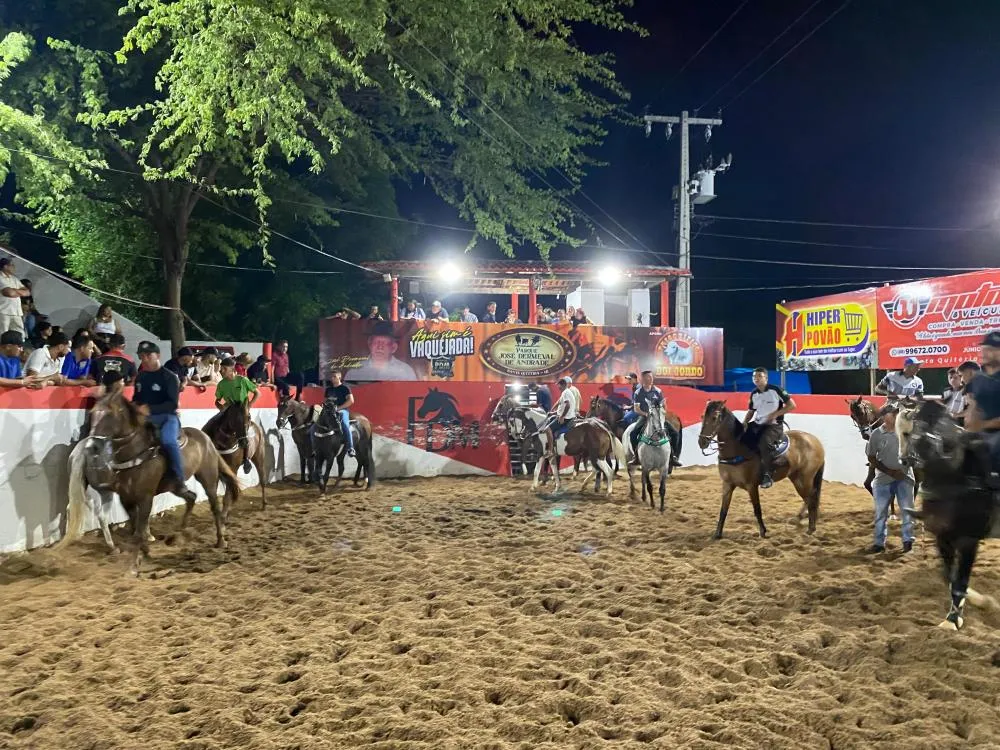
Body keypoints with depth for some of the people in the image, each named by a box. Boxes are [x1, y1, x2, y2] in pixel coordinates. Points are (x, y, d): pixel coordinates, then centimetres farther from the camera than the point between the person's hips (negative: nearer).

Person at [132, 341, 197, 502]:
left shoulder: (169, 377, -5)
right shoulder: (140, 378, 17)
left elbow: (172, 404, -14)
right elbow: (136, 398, 28)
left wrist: (150, 409, -26)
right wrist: (134, 406, 4)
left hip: (167, 417, -7)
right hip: (145, 418, 7)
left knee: (168, 440, -36)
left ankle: (179, 483, -35)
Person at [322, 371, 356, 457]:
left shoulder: (345, 388, 2)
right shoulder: (328, 389, 20)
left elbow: (351, 400, -9)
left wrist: (339, 408, -16)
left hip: (342, 410, -6)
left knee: (345, 424, -38)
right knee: (315, 426, -9)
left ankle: (350, 448, -38)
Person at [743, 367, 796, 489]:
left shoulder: (776, 390, -10)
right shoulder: (754, 394, 7)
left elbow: (792, 405, -8)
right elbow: (751, 411, 18)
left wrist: (776, 414, -18)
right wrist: (744, 423, -1)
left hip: (774, 425, -7)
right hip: (757, 424, 7)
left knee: (764, 442, -35)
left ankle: (767, 475, -27)